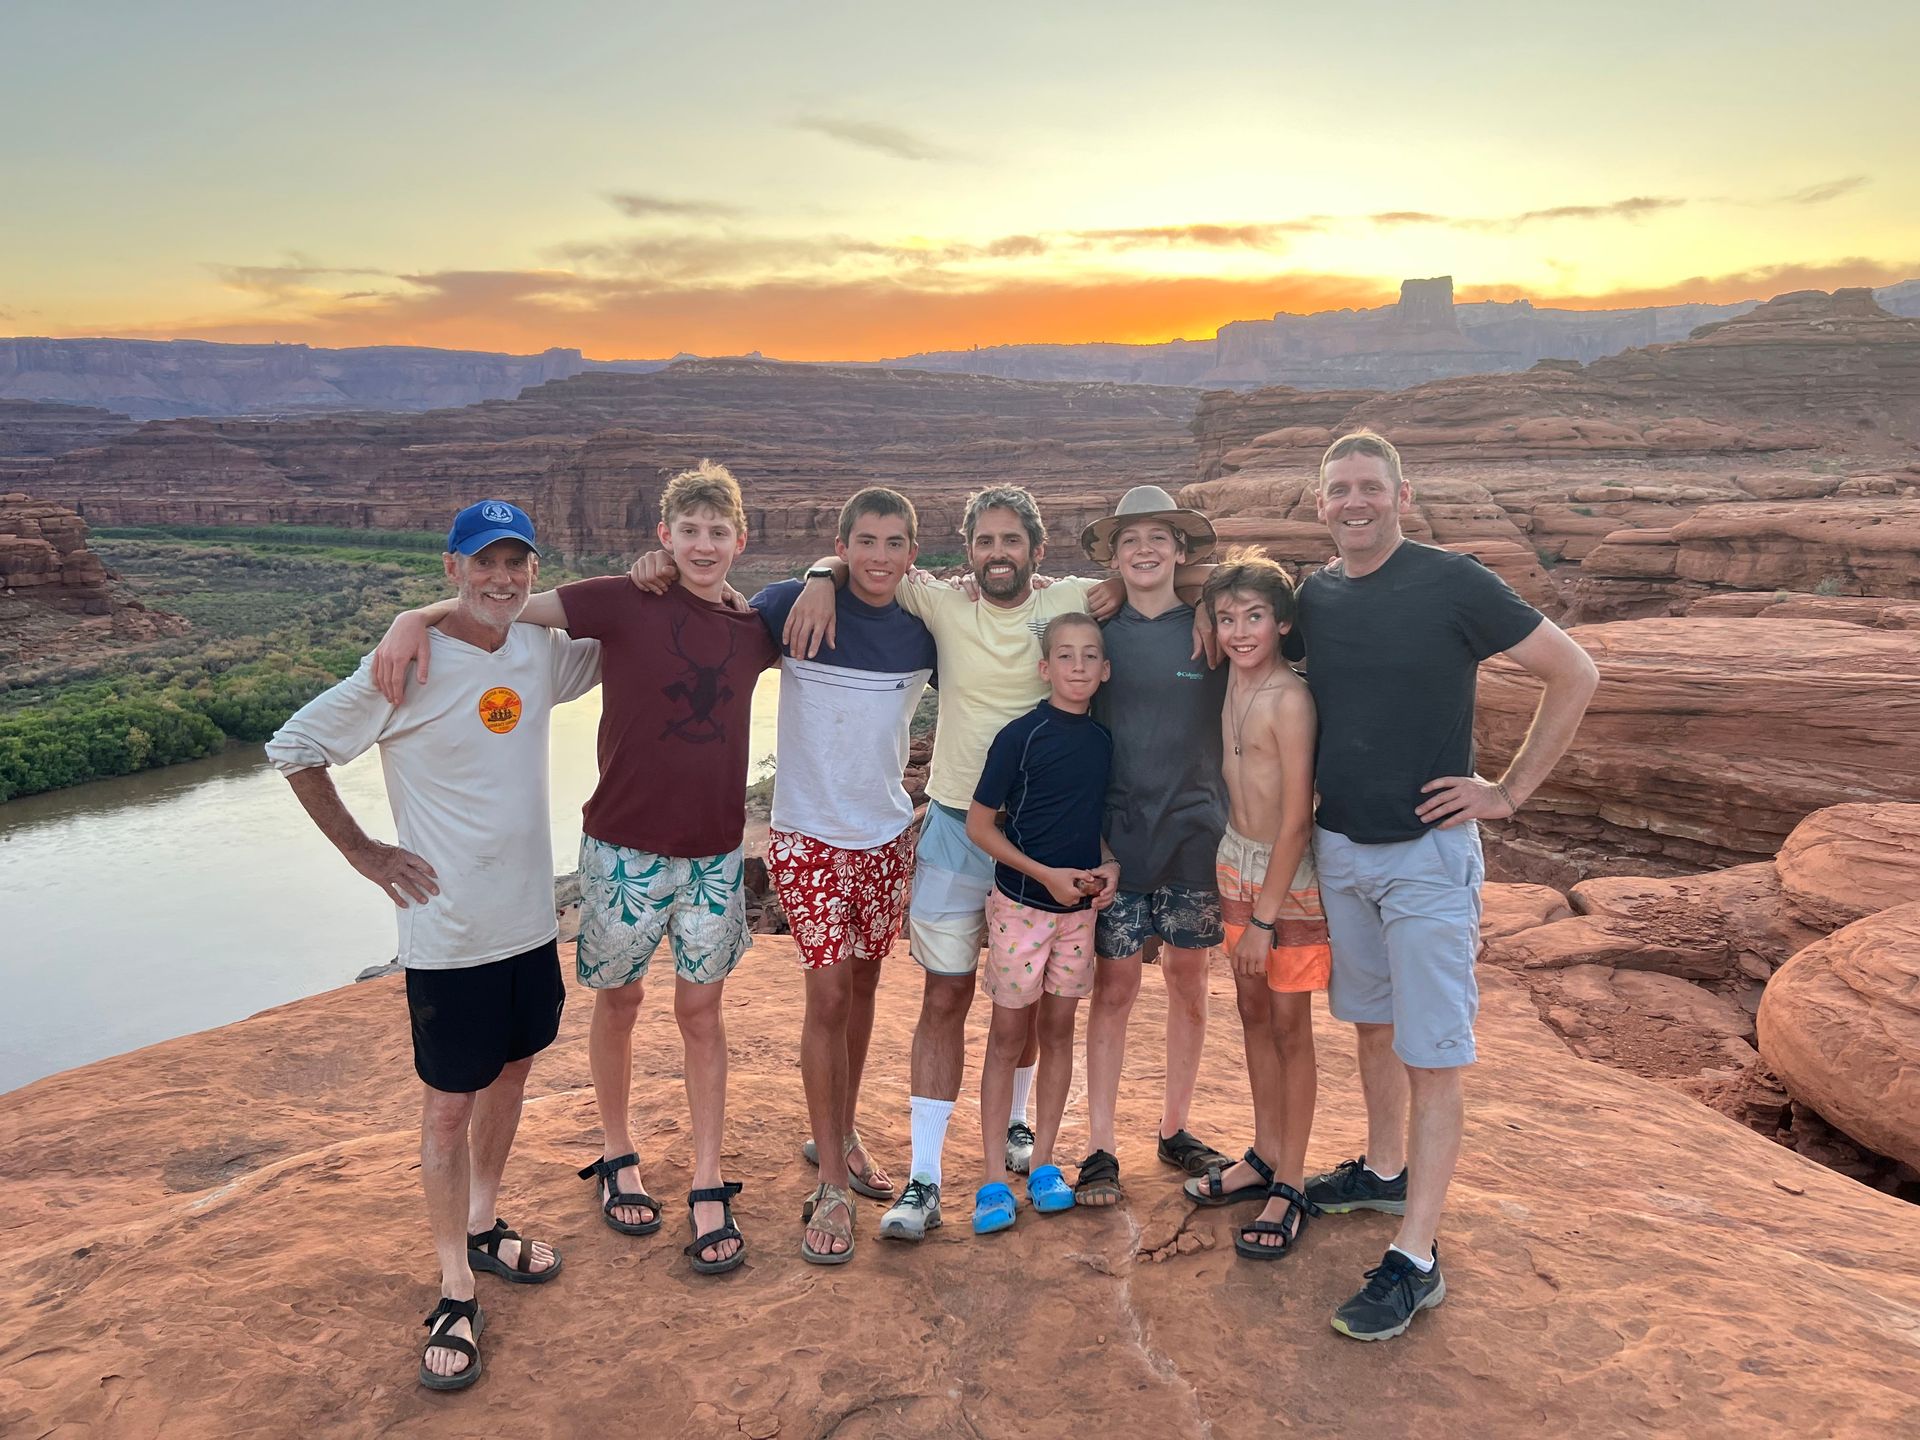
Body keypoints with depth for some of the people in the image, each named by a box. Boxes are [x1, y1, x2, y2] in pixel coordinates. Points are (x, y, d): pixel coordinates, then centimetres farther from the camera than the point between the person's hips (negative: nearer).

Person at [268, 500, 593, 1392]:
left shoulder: (540, 653, 0)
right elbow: (293, 750, -9)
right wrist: (364, 854, -9)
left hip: (529, 917, 6)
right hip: (447, 931, -6)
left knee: (510, 1072, 20)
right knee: (448, 1106, 6)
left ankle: (484, 1230, 42)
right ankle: (456, 1294, 22)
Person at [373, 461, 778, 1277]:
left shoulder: (755, 630, 3)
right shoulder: (624, 604, -8)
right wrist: (420, 615, -26)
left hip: (714, 852, 2)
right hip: (624, 847, -2)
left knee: (701, 1010, 9)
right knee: (619, 1000, 13)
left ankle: (708, 1187, 21)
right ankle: (617, 1157, 36)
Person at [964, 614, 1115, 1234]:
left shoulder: (1104, 737, 3)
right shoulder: (1021, 736, -12)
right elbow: (979, 824, -10)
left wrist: (1104, 867, -4)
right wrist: (1046, 874, -15)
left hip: (1079, 903, 5)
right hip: (1021, 902, -4)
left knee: (1058, 1028, 12)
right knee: (1007, 1034, 3)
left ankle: (1043, 1166, 25)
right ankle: (994, 1180, 12)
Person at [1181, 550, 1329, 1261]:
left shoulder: (1290, 699, -22)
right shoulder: (1232, 678, 0)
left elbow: (1297, 821, -21)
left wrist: (1264, 918, -18)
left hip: (1287, 874, -7)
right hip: (1236, 860, 8)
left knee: (1289, 1025, 4)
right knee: (1253, 1012, 16)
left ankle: (1290, 1186, 18)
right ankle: (1264, 1157, 32)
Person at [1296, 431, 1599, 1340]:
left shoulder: (1453, 583, -12)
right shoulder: (1313, 598, 3)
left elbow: (1574, 674, -8)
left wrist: (1509, 791, -10)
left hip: (1428, 854, -5)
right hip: (1338, 847, 6)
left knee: (1431, 1054, -1)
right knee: (1371, 1023, 19)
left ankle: (1415, 1259, 5)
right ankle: (1384, 1171, 39)